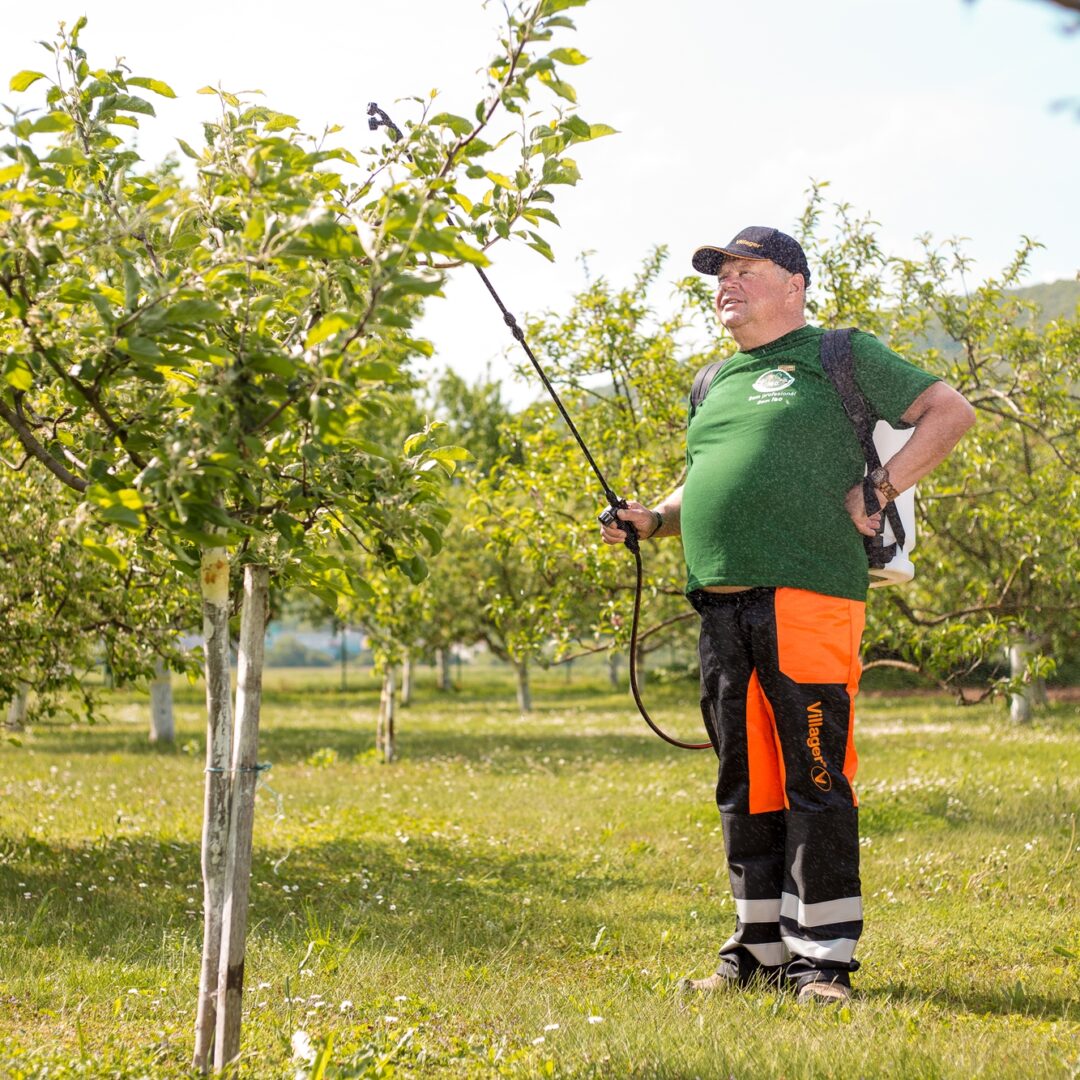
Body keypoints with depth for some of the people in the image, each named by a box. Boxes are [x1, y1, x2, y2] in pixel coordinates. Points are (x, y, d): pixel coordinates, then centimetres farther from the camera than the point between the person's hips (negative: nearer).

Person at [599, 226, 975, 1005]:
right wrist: (653, 521, 15)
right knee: (746, 784, 9)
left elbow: (951, 412, 0)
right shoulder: (715, 385, 24)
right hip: (723, 608, 7)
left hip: (807, 597, -7)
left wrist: (879, 489, -7)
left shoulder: (842, 358, 5)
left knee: (815, 780, -7)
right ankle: (760, 949, 18)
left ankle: (822, 958, -2)